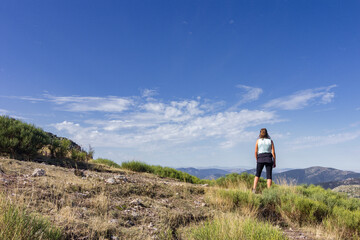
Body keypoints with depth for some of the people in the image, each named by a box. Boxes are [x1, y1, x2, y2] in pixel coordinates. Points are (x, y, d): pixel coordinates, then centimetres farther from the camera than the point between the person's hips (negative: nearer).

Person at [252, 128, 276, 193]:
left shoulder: (258, 140, 3)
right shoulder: (270, 141, 4)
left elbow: (256, 152, 2)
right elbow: (273, 152, 0)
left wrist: (257, 160, 14)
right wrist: (274, 162, 7)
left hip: (260, 158, 0)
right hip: (269, 158, 0)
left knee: (257, 175, 13)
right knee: (269, 176, 4)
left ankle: (254, 189, -1)